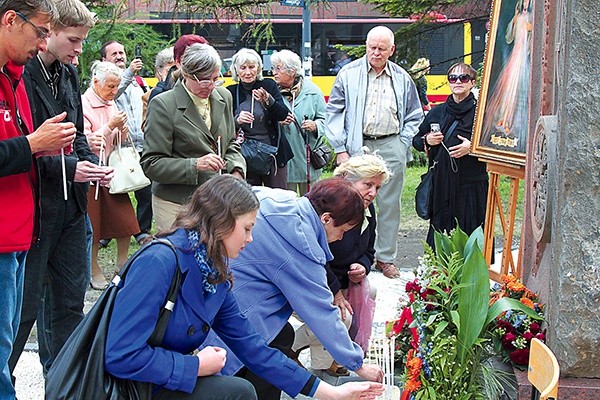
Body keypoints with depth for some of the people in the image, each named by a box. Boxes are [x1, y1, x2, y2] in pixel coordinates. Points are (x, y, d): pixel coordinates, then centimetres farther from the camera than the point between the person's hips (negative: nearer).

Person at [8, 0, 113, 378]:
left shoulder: (68, 74, 10)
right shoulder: (22, 74, -15)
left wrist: (91, 163, 1)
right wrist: (68, 168, -22)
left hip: (71, 204, 8)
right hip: (35, 203, -8)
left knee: (70, 300, 15)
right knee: (26, 305, 0)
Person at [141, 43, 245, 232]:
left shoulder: (224, 97, 10)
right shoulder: (162, 105, -8)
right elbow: (151, 164, -9)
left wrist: (236, 170, 0)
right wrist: (195, 165, -20)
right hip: (176, 204, -5)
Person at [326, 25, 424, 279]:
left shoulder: (402, 79, 10)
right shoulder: (349, 74, 3)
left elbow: (414, 116, 18)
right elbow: (334, 112, 3)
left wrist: (403, 144, 6)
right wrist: (340, 149, -3)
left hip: (391, 147, 2)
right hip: (357, 147, -2)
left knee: (389, 204, 6)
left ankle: (385, 258, 17)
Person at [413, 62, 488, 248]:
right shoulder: (437, 112, 13)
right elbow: (416, 140, 22)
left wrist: (472, 147, -15)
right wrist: (427, 140, 2)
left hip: (471, 183, -4)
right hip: (441, 182, 4)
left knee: (470, 232, -4)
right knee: (440, 229, 4)